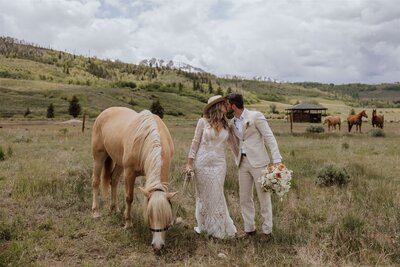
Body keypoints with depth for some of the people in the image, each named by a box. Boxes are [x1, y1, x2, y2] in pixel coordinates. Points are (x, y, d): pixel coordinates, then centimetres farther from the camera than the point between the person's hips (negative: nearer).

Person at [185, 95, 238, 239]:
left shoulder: (226, 124, 3)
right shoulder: (203, 121, -6)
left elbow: (233, 143, 9)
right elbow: (195, 142, -3)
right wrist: (189, 163, -4)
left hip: (219, 163, 2)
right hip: (202, 162, -2)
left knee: (216, 195, 6)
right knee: (203, 194, 10)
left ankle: (219, 228, 21)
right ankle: (203, 225, 26)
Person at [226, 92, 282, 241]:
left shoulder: (256, 116, -11)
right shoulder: (232, 122, 8)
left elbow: (270, 138, -13)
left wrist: (277, 160, -19)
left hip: (258, 161, -6)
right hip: (243, 162, 6)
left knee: (264, 197, 3)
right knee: (244, 198, 9)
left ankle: (267, 230, 16)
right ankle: (249, 229, 23)